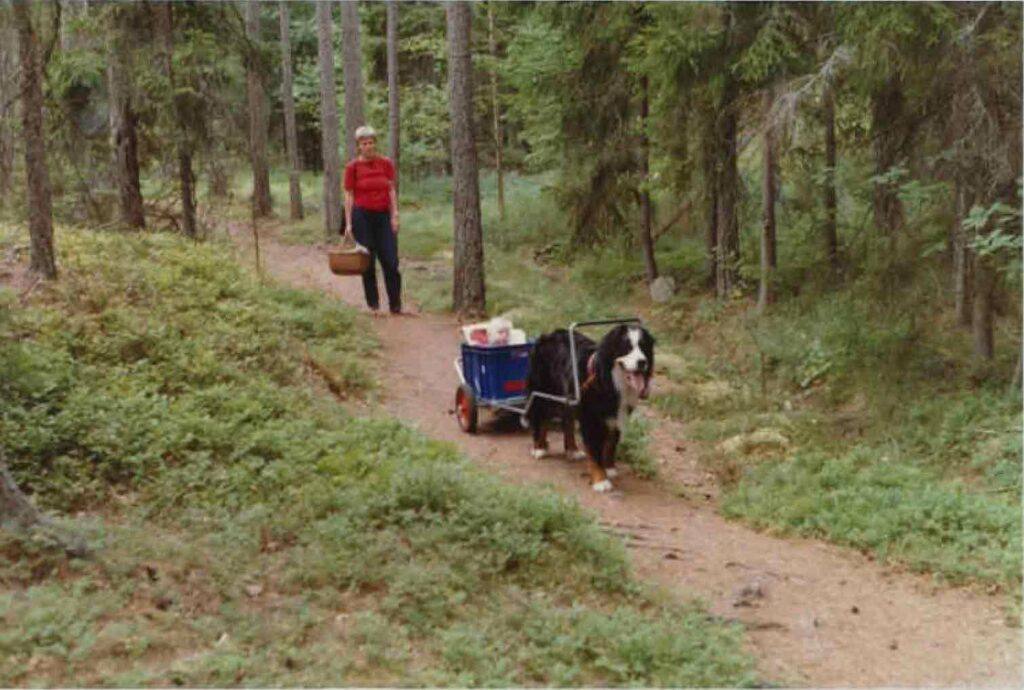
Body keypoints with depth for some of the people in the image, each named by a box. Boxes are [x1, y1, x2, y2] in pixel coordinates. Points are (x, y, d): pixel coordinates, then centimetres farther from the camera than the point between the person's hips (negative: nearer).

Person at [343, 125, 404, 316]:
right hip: (362, 216, -1)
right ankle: (373, 305, 13)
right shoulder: (352, 167, -2)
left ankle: (396, 305, 3)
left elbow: (392, 191, 5)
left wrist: (395, 216, -2)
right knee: (367, 262, 3)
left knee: (391, 261, -3)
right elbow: (349, 195, -1)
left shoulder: (386, 163, 3)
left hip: (383, 216, 1)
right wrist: (348, 223, -5)